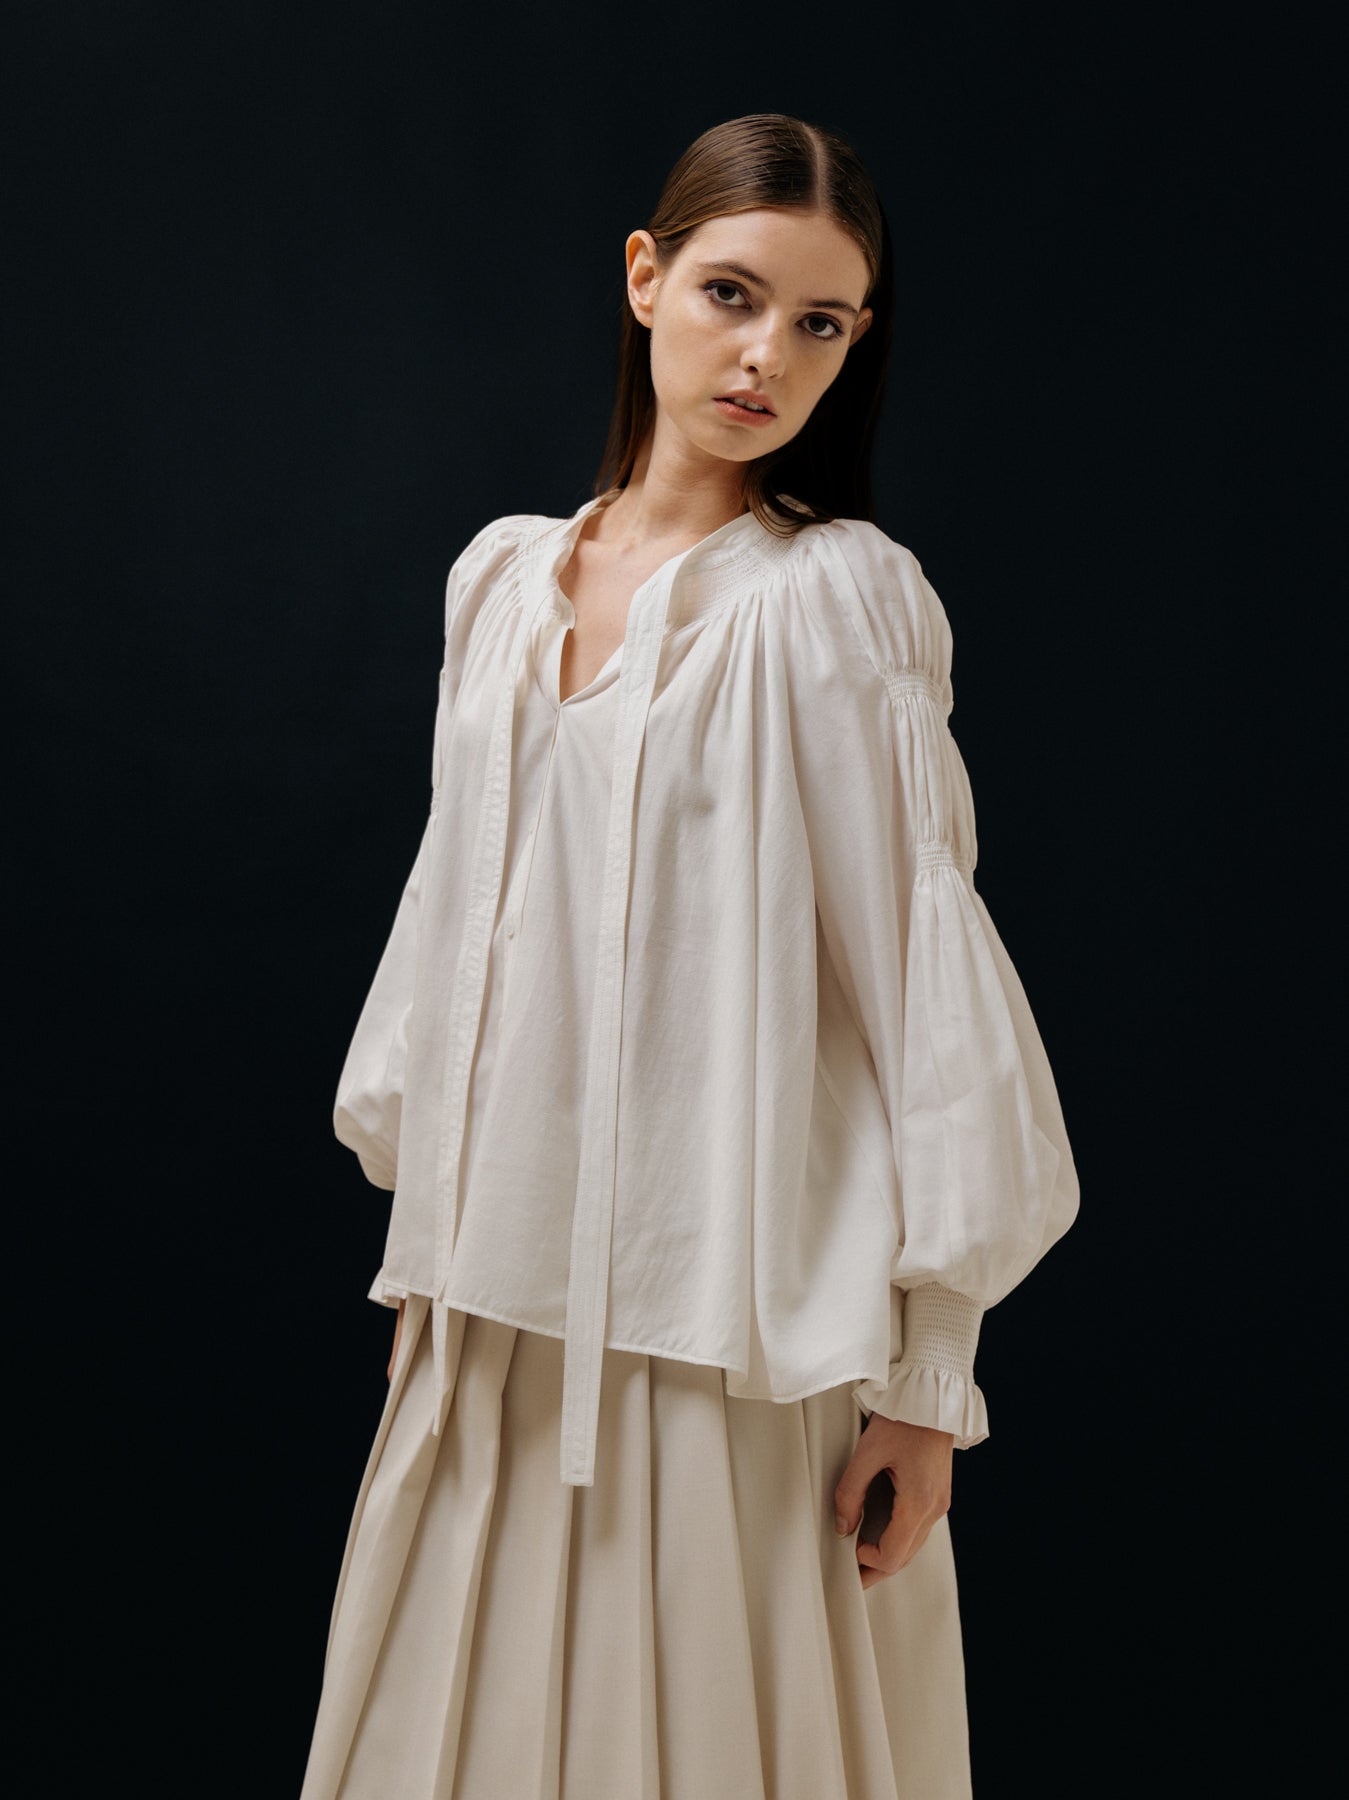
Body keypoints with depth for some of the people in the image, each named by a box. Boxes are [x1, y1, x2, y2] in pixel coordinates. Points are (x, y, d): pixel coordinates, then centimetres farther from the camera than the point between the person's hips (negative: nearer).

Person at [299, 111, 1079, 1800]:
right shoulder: (504, 575, 8)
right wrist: (425, 1238, 17)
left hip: (734, 1321, -5)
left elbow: (924, 975, -10)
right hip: (494, 1298, 5)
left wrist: (926, 1382, -12)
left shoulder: (844, 597, -8)